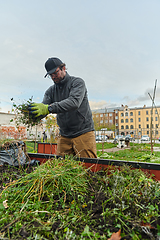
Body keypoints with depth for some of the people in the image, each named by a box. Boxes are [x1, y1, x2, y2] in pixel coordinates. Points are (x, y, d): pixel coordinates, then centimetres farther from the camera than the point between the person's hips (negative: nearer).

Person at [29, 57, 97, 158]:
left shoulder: (77, 82, -5)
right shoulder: (51, 91, 11)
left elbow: (74, 102, -24)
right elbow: (43, 109, -2)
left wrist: (49, 108, -35)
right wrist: (31, 113, -26)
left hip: (83, 133, -4)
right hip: (64, 136, 5)